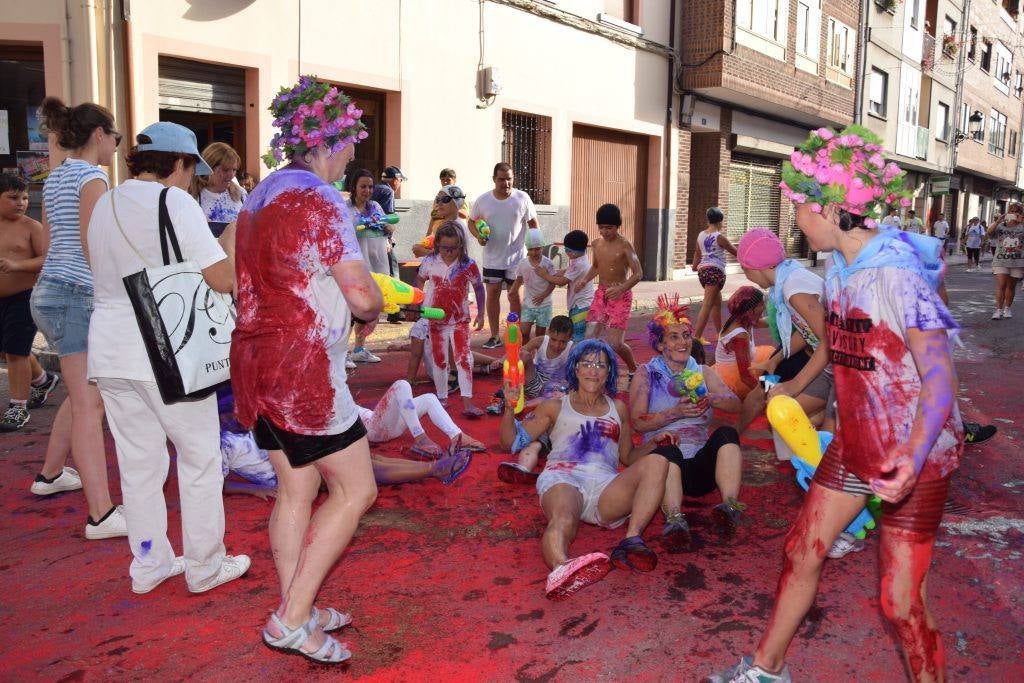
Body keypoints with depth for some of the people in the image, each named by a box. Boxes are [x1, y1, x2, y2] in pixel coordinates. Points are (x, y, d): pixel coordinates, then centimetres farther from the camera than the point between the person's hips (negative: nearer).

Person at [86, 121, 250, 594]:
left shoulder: (104, 205, 13)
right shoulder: (173, 201, -11)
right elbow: (223, 278, -17)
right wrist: (233, 235, 1)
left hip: (110, 349, 7)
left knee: (138, 461, 15)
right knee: (200, 458, 8)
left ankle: (148, 564, 27)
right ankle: (204, 566, 17)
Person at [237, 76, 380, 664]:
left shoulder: (261, 196, 13)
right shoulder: (321, 202, -14)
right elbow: (362, 295, -19)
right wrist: (375, 306, 5)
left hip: (258, 362, 9)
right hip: (305, 371, -9)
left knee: (297, 488, 16)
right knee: (356, 489, 2)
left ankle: (297, 611, 25)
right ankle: (293, 619, 5)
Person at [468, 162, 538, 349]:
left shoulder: (522, 198, -5)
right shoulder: (483, 200, -3)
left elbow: (533, 224, 4)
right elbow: (472, 221, 10)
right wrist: (478, 236, -10)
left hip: (516, 258, -1)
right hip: (492, 258, 1)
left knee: (515, 296, 5)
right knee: (492, 294, 5)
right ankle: (494, 336, 16)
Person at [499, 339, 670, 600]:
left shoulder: (617, 409, 31)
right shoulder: (555, 407, 24)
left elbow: (628, 456, 30)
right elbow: (513, 442, 19)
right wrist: (510, 408, 1)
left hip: (606, 485, 3)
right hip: (563, 478, -2)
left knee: (656, 462, -27)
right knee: (563, 519, -40)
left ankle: (632, 539, -46)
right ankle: (562, 568, -74)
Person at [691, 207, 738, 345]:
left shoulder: (701, 235, 10)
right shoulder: (720, 237, -9)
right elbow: (735, 252, 1)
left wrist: (696, 265, 42)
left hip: (703, 270, 8)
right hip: (715, 271, -8)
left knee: (717, 302, 22)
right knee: (707, 305, -11)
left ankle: (720, 333, 32)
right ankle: (697, 337, -16)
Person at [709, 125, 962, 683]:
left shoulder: (899, 275, -23)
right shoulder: (839, 269, 3)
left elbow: (939, 378, -27)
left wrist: (912, 460, -41)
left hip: (915, 453, -8)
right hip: (855, 441, 8)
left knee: (900, 601, -4)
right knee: (802, 549, 13)